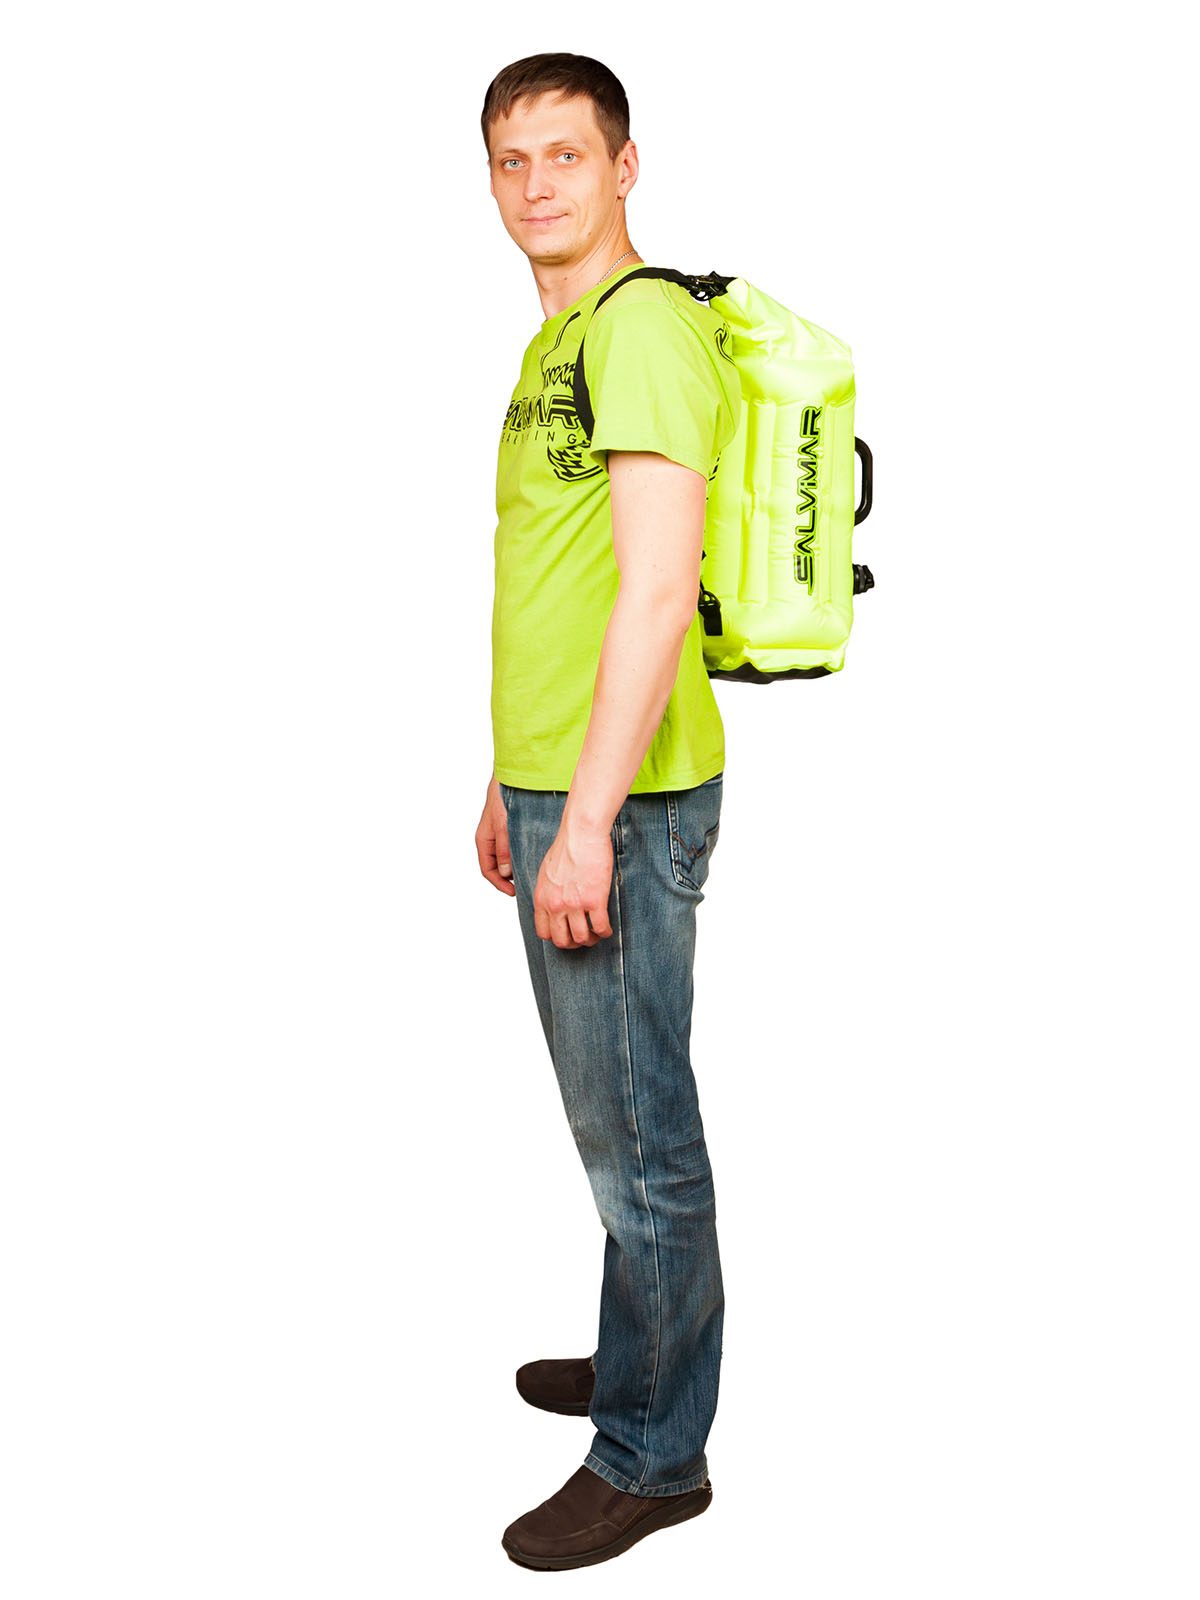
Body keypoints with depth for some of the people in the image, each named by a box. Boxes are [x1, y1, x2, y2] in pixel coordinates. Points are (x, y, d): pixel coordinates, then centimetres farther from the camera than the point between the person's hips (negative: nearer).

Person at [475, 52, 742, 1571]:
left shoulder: (645, 323, -14)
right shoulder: (555, 343, 18)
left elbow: (655, 590, -22)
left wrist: (587, 819, -23)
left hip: (622, 800, -10)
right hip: (560, 785, 10)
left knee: (637, 1134, 0)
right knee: (612, 1116, 20)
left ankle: (656, 1455, 15)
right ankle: (640, 1359, 36)